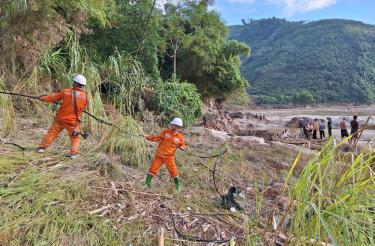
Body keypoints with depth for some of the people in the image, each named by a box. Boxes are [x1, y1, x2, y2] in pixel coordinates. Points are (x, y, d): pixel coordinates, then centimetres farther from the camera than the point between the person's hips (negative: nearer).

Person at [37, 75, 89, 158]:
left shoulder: (66, 92, -9)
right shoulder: (85, 96, -8)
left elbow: (53, 97, 2)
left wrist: (42, 98, 19)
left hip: (60, 119, 1)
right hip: (73, 121, 0)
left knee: (52, 133, 18)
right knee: (75, 138, 15)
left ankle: (42, 147, 27)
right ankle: (73, 153, 5)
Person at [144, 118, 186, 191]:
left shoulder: (180, 137, -4)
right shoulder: (166, 132, -3)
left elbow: (182, 146, 7)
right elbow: (158, 138, 0)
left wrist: (182, 147, -16)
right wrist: (150, 138, -14)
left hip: (169, 156, -1)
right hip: (159, 155, 1)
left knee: (173, 170, -1)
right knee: (153, 168, 0)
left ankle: (177, 185, 19)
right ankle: (147, 183, 11)